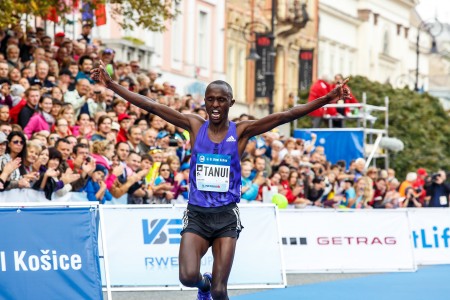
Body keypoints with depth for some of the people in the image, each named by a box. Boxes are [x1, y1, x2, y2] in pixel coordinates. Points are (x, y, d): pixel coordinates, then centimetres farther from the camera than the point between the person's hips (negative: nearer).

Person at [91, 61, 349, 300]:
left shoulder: (241, 131, -1)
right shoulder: (195, 126, 2)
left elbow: (285, 116, -11)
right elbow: (151, 106, -1)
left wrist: (327, 100, -21)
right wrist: (111, 84, -6)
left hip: (226, 217, -1)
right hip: (197, 215, 1)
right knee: (188, 276, -20)